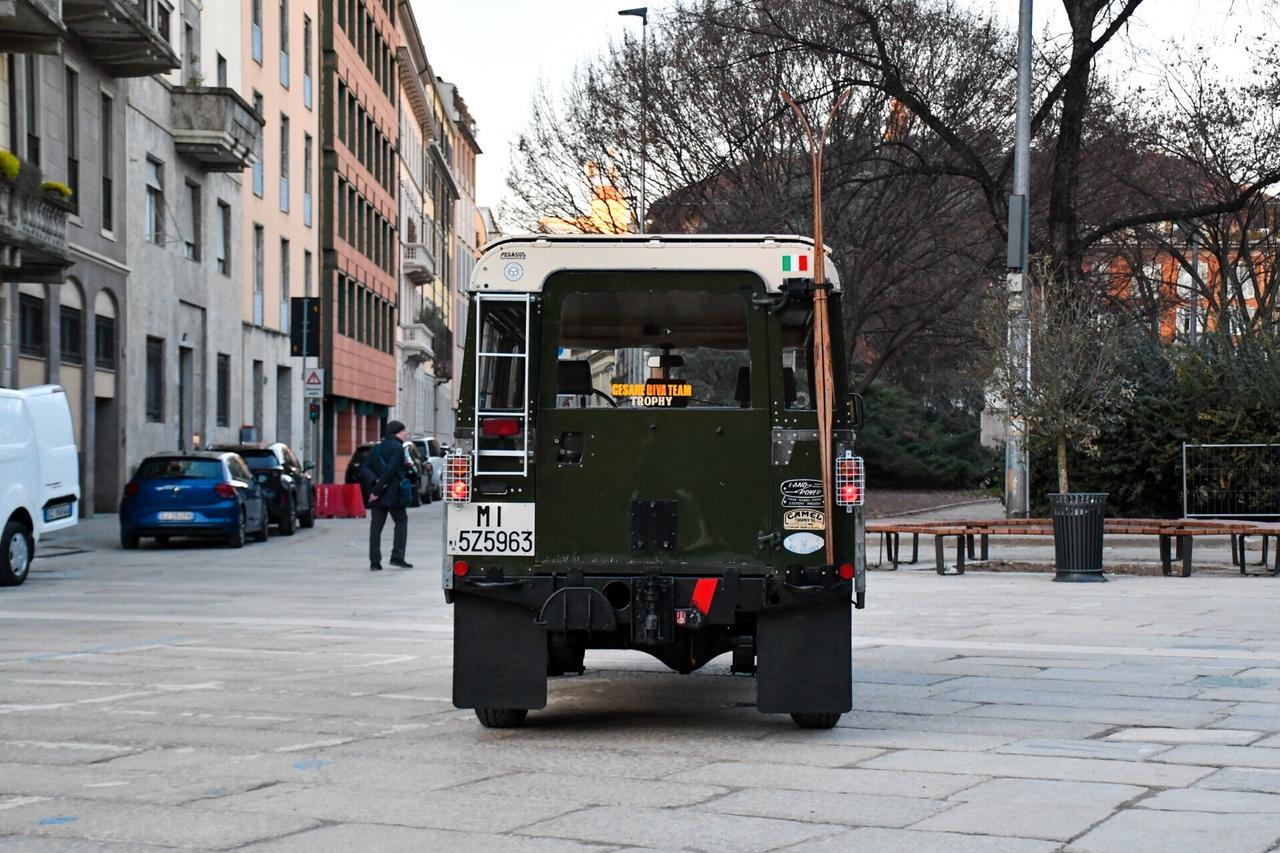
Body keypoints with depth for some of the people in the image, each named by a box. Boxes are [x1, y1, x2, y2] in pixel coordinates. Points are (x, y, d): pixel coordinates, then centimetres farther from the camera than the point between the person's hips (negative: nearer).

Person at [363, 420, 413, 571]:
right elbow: (391, 470, -18)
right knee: (401, 521, 9)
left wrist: (375, 482, -9)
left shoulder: (375, 448, 14)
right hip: (393, 494, -6)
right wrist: (378, 489, -16)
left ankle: (374, 562, 1)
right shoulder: (397, 448, -9)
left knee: (376, 526, 6)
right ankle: (397, 557, 0)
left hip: (377, 496, 6)